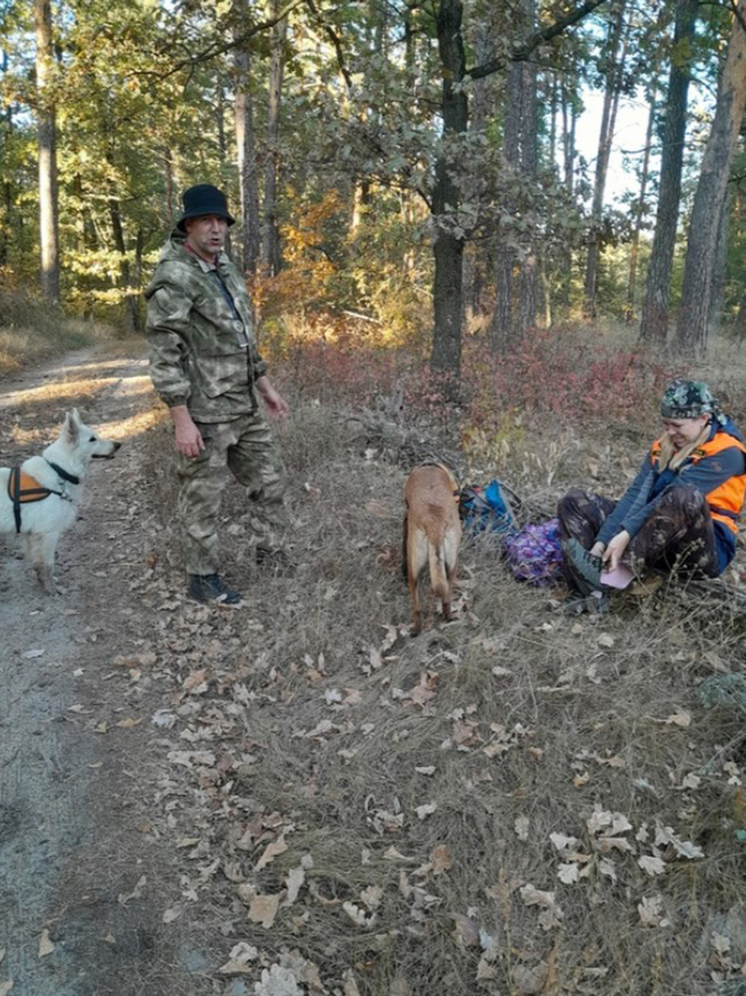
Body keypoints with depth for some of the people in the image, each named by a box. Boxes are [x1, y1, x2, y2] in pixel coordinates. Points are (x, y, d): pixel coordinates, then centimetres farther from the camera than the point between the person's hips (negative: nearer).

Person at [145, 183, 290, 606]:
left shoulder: (226, 268, 12)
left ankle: (272, 554, 34)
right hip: (204, 415, -8)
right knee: (203, 498, 4)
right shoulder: (174, 278, -15)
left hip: (245, 408, 9)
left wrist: (265, 385, 19)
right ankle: (204, 578, 19)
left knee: (271, 478, 16)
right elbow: (164, 355, -19)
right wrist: (182, 420, -22)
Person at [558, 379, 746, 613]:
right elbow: (636, 494, -4)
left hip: (702, 551, -6)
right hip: (656, 547, 7)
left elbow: (672, 498, -23)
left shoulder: (726, 453, -10)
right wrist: (601, 542, -17)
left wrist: (627, 534, -33)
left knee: (685, 497, -38)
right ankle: (595, 593, -29)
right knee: (575, 501, -6)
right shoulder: (662, 447, 10)